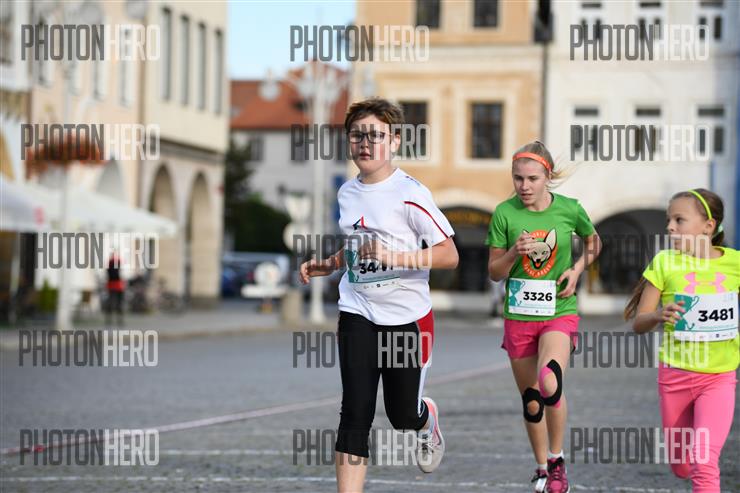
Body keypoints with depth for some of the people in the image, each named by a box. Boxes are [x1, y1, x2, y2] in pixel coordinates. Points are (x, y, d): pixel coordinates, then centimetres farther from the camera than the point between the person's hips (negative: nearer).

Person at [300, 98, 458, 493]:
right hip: (357, 314, 4)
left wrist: (394, 257, -27)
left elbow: (449, 254, -16)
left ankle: (427, 420, 48)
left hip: (407, 316, -4)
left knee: (402, 416, 10)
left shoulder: (409, 193, -13)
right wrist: (328, 264, 8)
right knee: (356, 413, -9)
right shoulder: (347, 193, 7)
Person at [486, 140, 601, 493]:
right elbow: (494, 272, 0)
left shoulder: (569, 209, -5)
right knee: (530, 399, 11)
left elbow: (593, 242, 16)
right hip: (518, 315, 2)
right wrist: (514, 252, -19)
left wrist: (576, 270, -2)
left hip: (559, 312, -2)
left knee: (549, 383, -26)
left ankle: (556, 458, -5)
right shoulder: (505, 213, -5)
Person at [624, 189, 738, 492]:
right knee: (681, 467, 15)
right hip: (675, 375, 2)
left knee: (704, 463, -17)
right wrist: (658, 315, -25)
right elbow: (638, 323, -5)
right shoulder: (665, 262, -5)